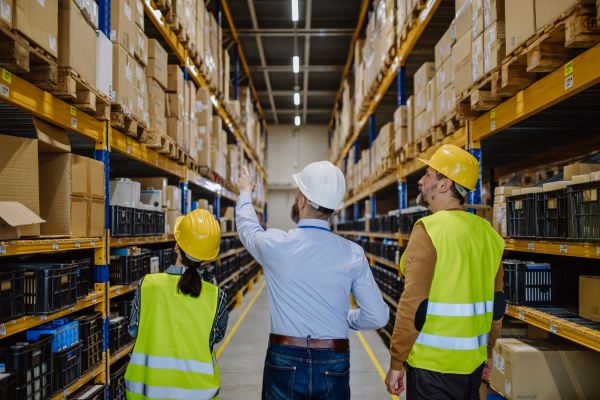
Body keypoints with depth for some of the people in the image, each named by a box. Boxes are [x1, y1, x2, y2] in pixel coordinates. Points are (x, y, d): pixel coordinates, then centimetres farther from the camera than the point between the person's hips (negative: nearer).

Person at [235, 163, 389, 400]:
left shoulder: (276, 245, -12)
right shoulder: (353, 254, -8)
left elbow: (247, 227, 13)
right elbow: (378, 317, -7)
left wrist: (245, 192, 32)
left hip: (284, 364, -1)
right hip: (333, 369, 1)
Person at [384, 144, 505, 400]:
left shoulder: (428, 230, -17)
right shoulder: (487, 233, 5)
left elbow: (414, 304, -20)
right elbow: (497, 302, 12)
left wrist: (396, 363, -13)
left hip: (433, 364, -7)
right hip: (473, 363, 7)